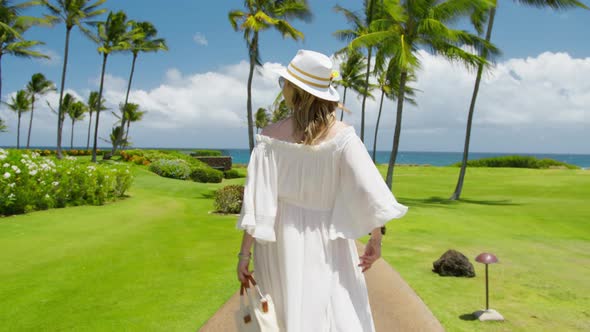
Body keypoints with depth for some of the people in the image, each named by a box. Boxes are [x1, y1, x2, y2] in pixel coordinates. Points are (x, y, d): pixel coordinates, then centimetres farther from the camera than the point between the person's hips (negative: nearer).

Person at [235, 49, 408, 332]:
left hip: (282, 239, 0)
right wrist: (375, 239, -4)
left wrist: (244, 252, -7)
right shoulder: (342, 135, -8)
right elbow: (368, 188, -14)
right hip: (327, 239, 0)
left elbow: (257, 197, -13)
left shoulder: (271, 137, -10)